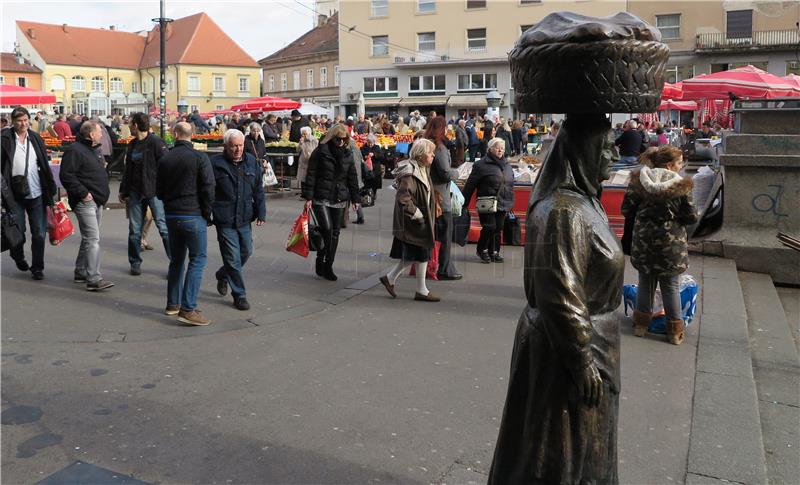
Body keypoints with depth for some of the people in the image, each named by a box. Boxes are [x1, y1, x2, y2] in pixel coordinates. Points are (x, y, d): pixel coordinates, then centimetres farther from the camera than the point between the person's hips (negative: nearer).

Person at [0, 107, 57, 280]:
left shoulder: (36, 138, 6)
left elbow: (45, 165, 10)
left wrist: (50, 189, 9)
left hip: (37, 194, 2)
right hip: (15, 194, -2)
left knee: (39, 233, 3)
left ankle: (37, 267, 15)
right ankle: (18, 256, 37)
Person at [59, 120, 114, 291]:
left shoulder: (95, 150, 18)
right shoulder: (74, 150, -13)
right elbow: (66, 175, -20)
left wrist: (104, 192, 17)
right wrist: (83, 192, -21)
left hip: (97, 201, 10)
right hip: (85, 201, -10)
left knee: (89, 238, 16)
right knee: (93, 239, -14)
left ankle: (81, 272, 27)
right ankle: (94, 279, -15)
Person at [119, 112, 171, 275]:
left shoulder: (156, 142, -9)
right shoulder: (132, 145, 14)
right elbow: (127, 170, 21)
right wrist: (123, 191, 20)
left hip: (154, 192, -7)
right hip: (135, 193, 7)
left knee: (164, 227, -6)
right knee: (134, 230, 9)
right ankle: (135, 262, 21)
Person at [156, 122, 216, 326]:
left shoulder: (165, 159, 6)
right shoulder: (200, 158, -10)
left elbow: (159, 191, 12)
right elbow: (208, 189, -13)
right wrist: (207, 214, -2)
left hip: (171, 215, 6)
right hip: (193, 215, -6)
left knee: (176, 260, 17)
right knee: (198, 259, -3)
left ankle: (172, 304, 25)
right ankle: (188, 309, -9)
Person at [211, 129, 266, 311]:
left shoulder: (252, 162, 6)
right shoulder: (215, 163, -8)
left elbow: (258, 190, 12)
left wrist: (261, 212, 6)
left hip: (245, 219, 5)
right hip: (224, 220, -5)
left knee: (246, 252, 14)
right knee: (233, 258, -2)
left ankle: (223, 275, 41)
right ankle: (239, 295, 12)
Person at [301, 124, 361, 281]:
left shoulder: (348, 154, 10)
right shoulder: (320, 152, -3)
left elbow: (352, 177, 15)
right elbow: (311, 175, -4)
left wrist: (356, 198, 10)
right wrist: (308, 196, -10)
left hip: (340, 199, 4)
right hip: (321, 198, -4)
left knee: (335, 232, 6)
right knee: (327, 229, -15)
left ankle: (328, 265, 15)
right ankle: (320, 261, 2)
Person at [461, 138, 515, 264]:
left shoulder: (507, 165, 15)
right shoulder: (481, 165, -6)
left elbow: (510, 186, 21)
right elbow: (470, 185, -6)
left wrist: (510, 203, 17)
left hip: (502, 204, 6)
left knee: (498, 228, 7)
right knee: (489, 227, -10)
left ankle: (494, 252, 19)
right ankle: (482, 250, 11)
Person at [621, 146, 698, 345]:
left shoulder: (639, 181, -5)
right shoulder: (680, 185, -11)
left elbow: (627, 209, -5)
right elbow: (691, 217, -10)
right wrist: (674, 217, 10)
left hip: (643, 238, 2)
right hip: (670, 241, -2)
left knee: (645, 281, 17)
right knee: (671, 285, 11)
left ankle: (641, 323, 27)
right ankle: (675, 330, 19)